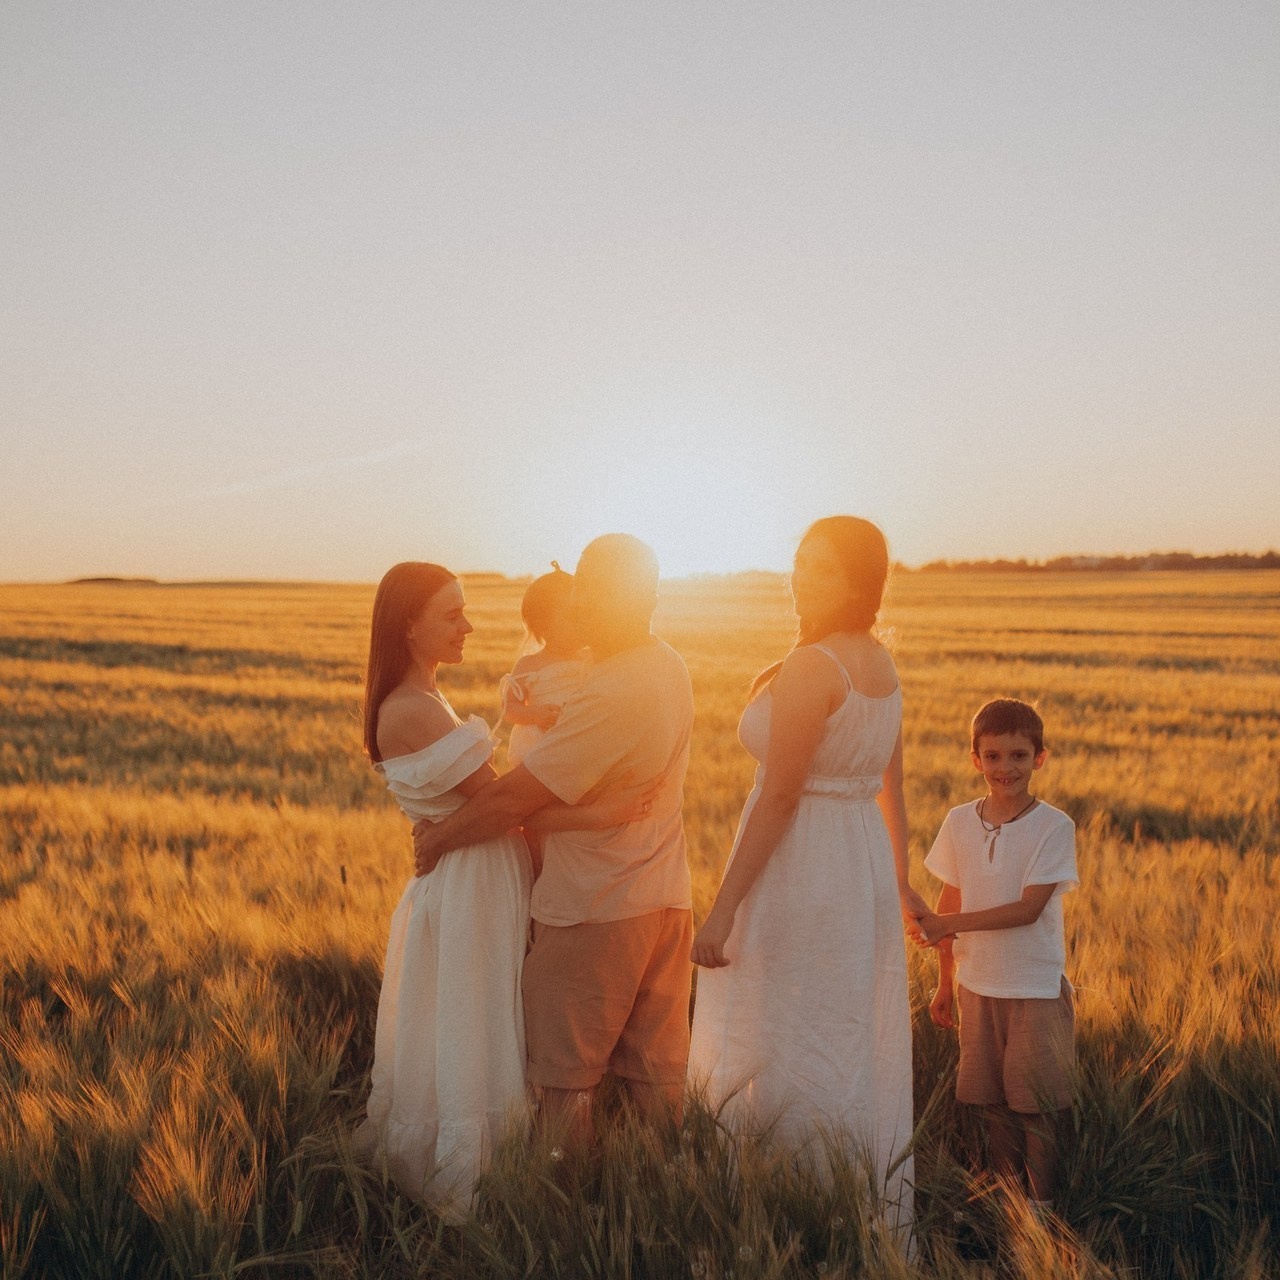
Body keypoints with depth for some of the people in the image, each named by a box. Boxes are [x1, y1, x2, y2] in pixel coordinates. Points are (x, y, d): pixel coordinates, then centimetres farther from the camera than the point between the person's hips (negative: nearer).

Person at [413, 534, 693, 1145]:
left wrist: (437, 839, -6)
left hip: (591, 910, -8)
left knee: (565, 1078, 7)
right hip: (664, 900, 8)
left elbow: (513, 801, -20)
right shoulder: (668, 667, 4)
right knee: (655, 1072, 15)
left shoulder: (611, 697, -25)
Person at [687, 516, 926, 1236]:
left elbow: (778, 799, -20)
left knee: (786, 1055, 2)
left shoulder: (809, 667, -19)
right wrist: (901, 882, 27)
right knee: (856, 1054, 18)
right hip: (865, 867, 9)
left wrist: (724, 907, -17)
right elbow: (892, 789, 16)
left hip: (801, 872, -9)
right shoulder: (883, 664, 8)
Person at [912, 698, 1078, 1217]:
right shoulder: (960, 822, 0)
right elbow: (949, 901, 8)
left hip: (1037, 987, -4)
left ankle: (1042, 1203, 16)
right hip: (977, 983, 4)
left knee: (1036, 1104, 1)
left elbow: (1028, 907, -19)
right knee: (993, 1101, 12)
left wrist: (948, 923, -25)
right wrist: (944, 983, 11)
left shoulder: (1054, 827, -12)